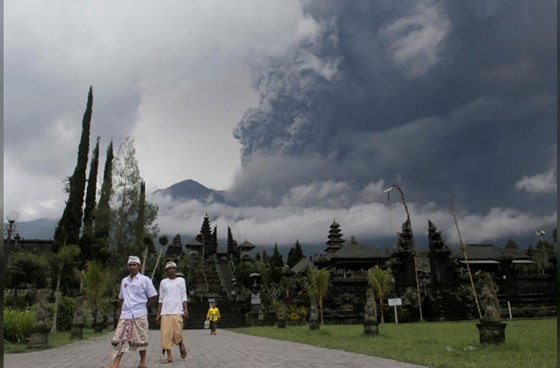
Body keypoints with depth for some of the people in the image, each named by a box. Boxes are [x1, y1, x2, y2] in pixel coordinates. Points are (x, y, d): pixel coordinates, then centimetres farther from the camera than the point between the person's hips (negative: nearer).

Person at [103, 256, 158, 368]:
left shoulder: (145, 280, -1)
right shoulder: (124, 281, 13)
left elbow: (154, 297, 0)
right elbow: (121, 299, 20)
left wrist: (143, 307, -1)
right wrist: (119, 314, 13)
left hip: (139, 315, -4)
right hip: (125, 315, 4)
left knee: (140, 340, 3)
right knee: (119, 340, -5)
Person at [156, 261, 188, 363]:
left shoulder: (181, 280, 9)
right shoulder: (163, 282, 12)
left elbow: (184, 296, 6)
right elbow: (161, 299, 12)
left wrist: (186, 309, -7)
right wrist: (158, 314, 7)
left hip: (177, 311, -2)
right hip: (165, 312, 2)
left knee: (177, 333, -10)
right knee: (166, 334, -5)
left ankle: (181, 345, 20)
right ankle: (169, 356, 1)